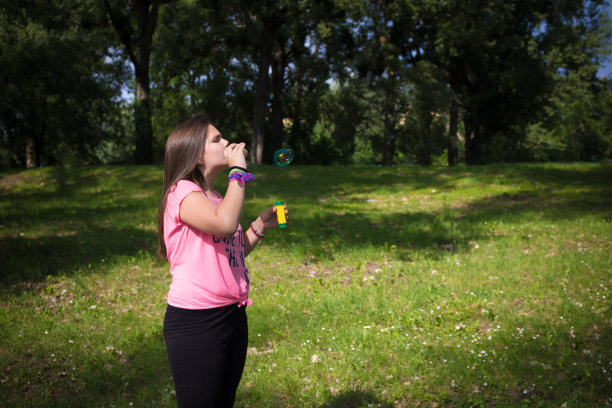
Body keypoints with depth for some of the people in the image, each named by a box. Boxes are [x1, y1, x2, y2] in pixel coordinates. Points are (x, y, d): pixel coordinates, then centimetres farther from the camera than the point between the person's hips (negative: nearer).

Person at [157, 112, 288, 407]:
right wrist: (239, 169, -20)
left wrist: (260, 225, 8)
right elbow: (225, 223, -32)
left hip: (232, 315, 9)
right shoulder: (182, 192, -13)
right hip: (196, 322, -9)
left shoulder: (213, 198, 14)